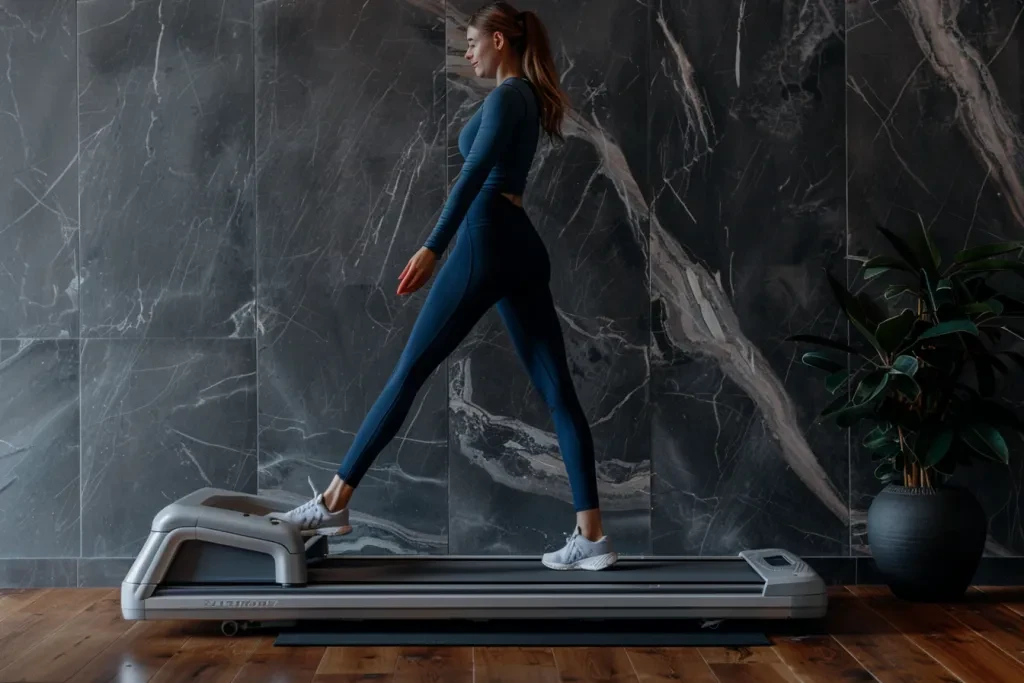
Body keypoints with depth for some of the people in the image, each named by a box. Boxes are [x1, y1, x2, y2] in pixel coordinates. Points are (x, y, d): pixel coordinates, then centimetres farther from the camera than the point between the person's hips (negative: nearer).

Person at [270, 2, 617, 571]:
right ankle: (592, 537, -2)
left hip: (489, 241, -9)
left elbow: (475, 173, -19)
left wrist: (432, 247, -26)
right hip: (524, 248, 9)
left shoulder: (506, 96, -6)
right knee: (558, 389, 0)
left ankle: (334, 503, 3)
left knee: (411, 371, -4)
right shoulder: (527, 97, 22)